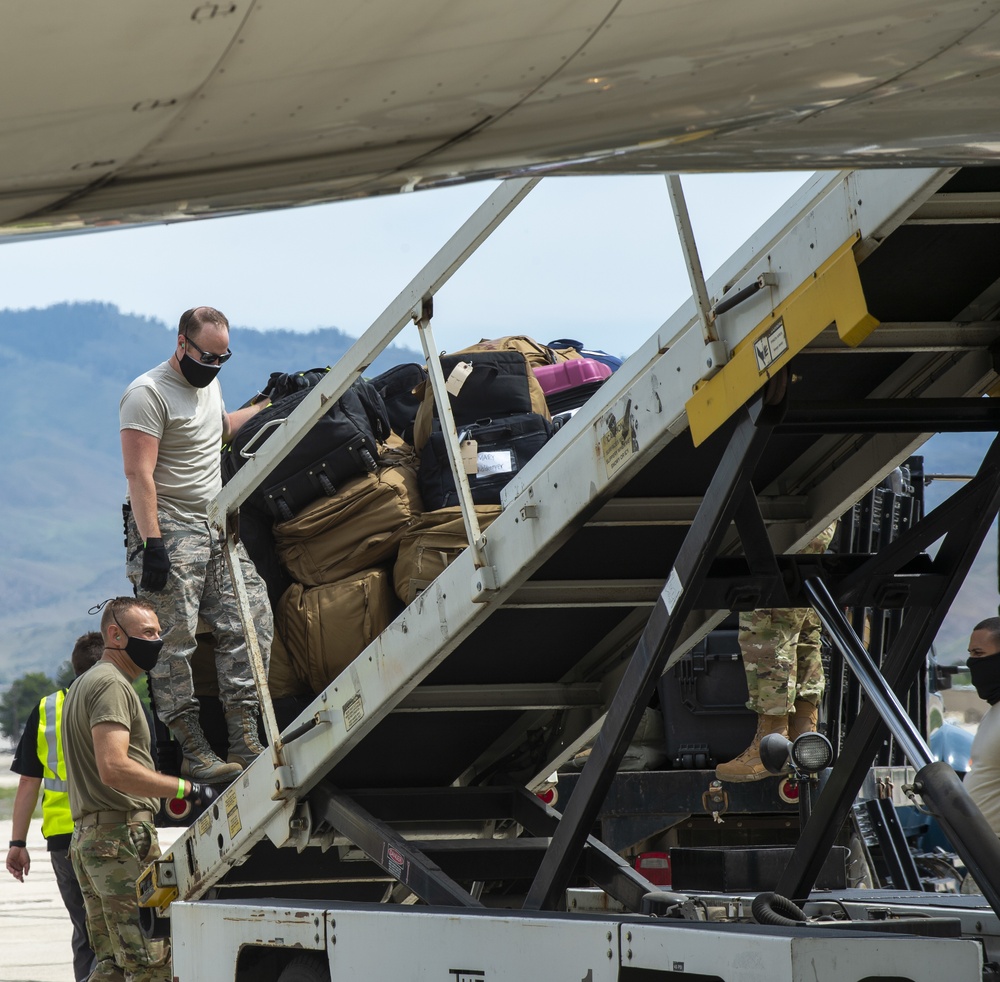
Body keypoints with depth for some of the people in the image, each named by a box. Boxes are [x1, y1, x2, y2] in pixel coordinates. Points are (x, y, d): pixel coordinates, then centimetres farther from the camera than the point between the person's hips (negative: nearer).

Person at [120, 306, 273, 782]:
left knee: (251, 620, -2)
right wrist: (152, 544, -24)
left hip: (217, 527, 9)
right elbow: (139, 474, -18)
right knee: (175, 641, -10)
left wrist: (264, 406, 38)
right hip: (168, 529, -9)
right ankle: (194, 752, -11)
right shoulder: (149, 393, -11)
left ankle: (244, 741, -2)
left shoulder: (209, 385, 17)